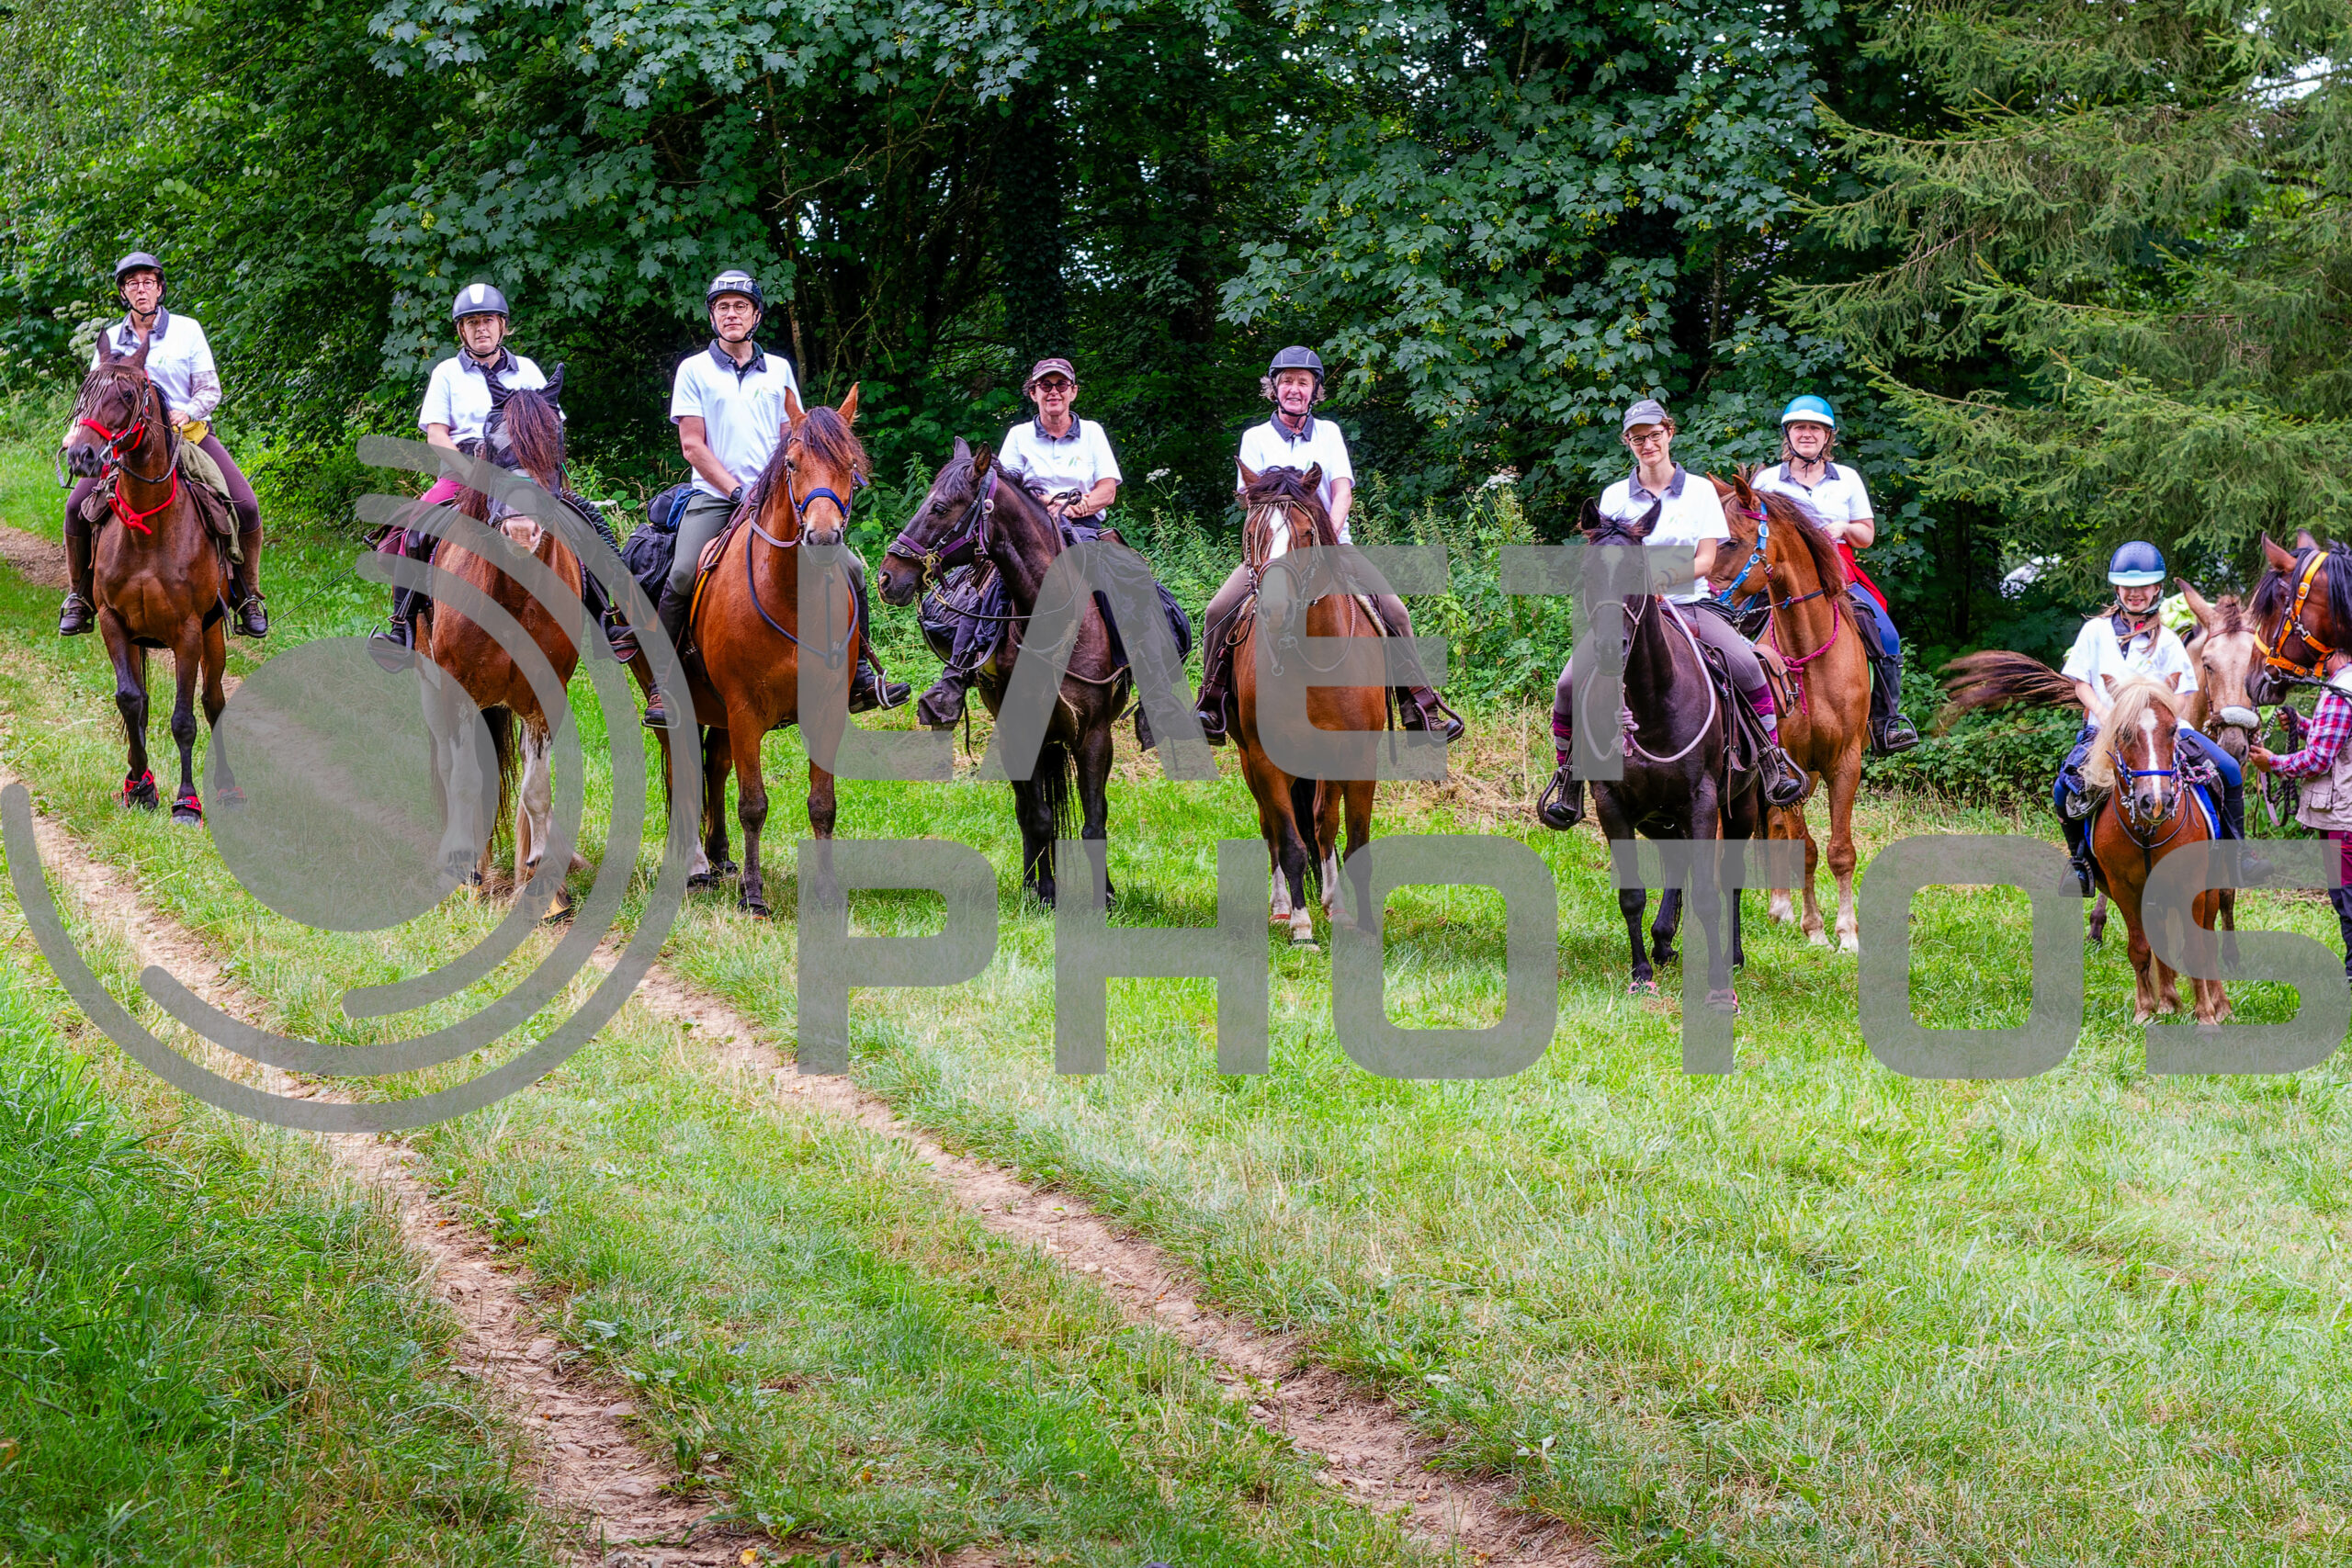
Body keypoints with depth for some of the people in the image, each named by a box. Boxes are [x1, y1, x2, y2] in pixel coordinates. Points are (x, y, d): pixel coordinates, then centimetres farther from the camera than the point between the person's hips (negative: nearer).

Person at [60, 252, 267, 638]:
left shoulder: (187, 330, 3)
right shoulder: (110, 340, 9)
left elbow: (210, 390, 1)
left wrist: (187, 412, -20)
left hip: (189, 433, -1)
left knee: (245, 507, -19)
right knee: (77, 507, -17)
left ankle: (248, 598, -1)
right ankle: (80, 599, 2)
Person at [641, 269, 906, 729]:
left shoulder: (778, 370, 14)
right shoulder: (694, 370, 4)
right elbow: (692, 445, -2)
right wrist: (738, 493, -11)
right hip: (714, 497, -3)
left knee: (849, 568, -10)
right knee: (682, 577, -28)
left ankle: (860, 676, 1)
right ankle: (662, 686, -16)